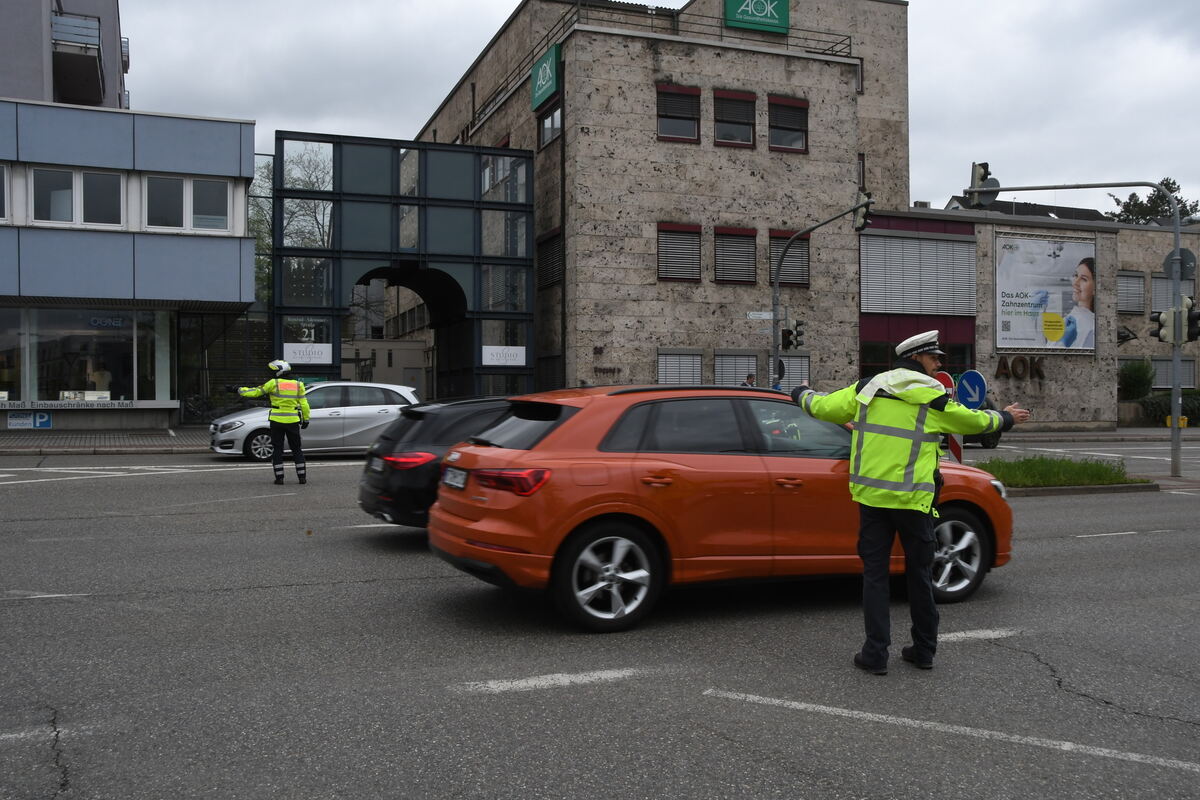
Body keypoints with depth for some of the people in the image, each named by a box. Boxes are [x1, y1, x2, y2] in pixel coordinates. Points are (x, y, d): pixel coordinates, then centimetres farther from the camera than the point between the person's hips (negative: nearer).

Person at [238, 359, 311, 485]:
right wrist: (306, 419, 12)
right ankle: (302, 476, 8)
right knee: (296, 449, 10)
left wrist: (240, 389, 12)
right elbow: (304, 404, 4)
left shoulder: (274, 383, -6)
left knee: (277, 449, 6)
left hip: (277, 420, -2)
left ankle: (279, 477, 4)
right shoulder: (297, 384, 3)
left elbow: (256, 392, 0)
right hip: (293, 421, 2)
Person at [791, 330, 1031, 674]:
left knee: (875, 573, 6)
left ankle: (876, 653, 5)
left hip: (872, 496, 2)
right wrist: (1006, 418, 32)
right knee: (919, 574, 13)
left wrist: (803, 394, 32)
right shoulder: (933, 399, -3)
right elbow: (976, 422, 11)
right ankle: (924, 650, 23)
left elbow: (823, 407, 9)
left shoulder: (867, 389, 3)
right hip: (913, 500, -1)